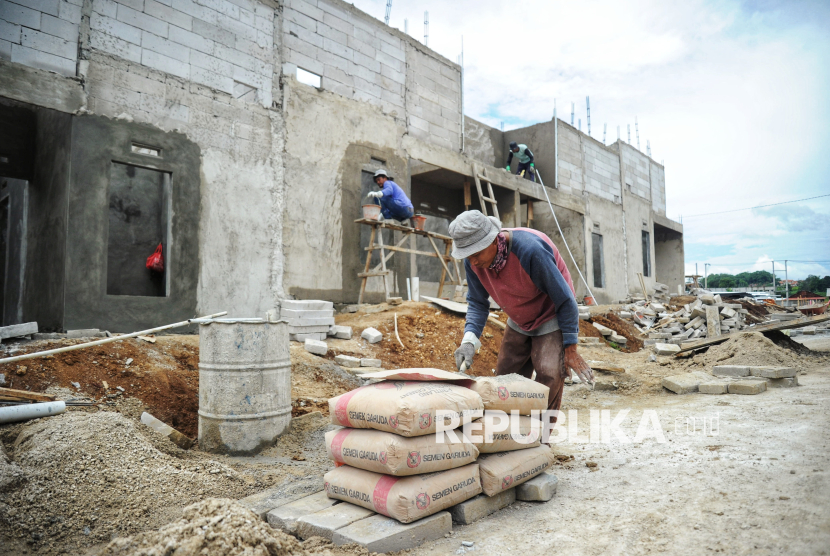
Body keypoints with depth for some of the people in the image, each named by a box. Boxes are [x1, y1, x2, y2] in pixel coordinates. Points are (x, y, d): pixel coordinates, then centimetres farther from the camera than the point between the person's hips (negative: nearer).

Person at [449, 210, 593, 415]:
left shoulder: (530, 250, -35)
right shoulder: (473, 261, -17)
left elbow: (564, 300, -25)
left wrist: (570, 349, -19)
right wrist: (469, 339, -22)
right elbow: (477, 302, -3)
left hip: (551, 319, -6)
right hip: (518, 323, 6)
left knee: (549, 377, -20)